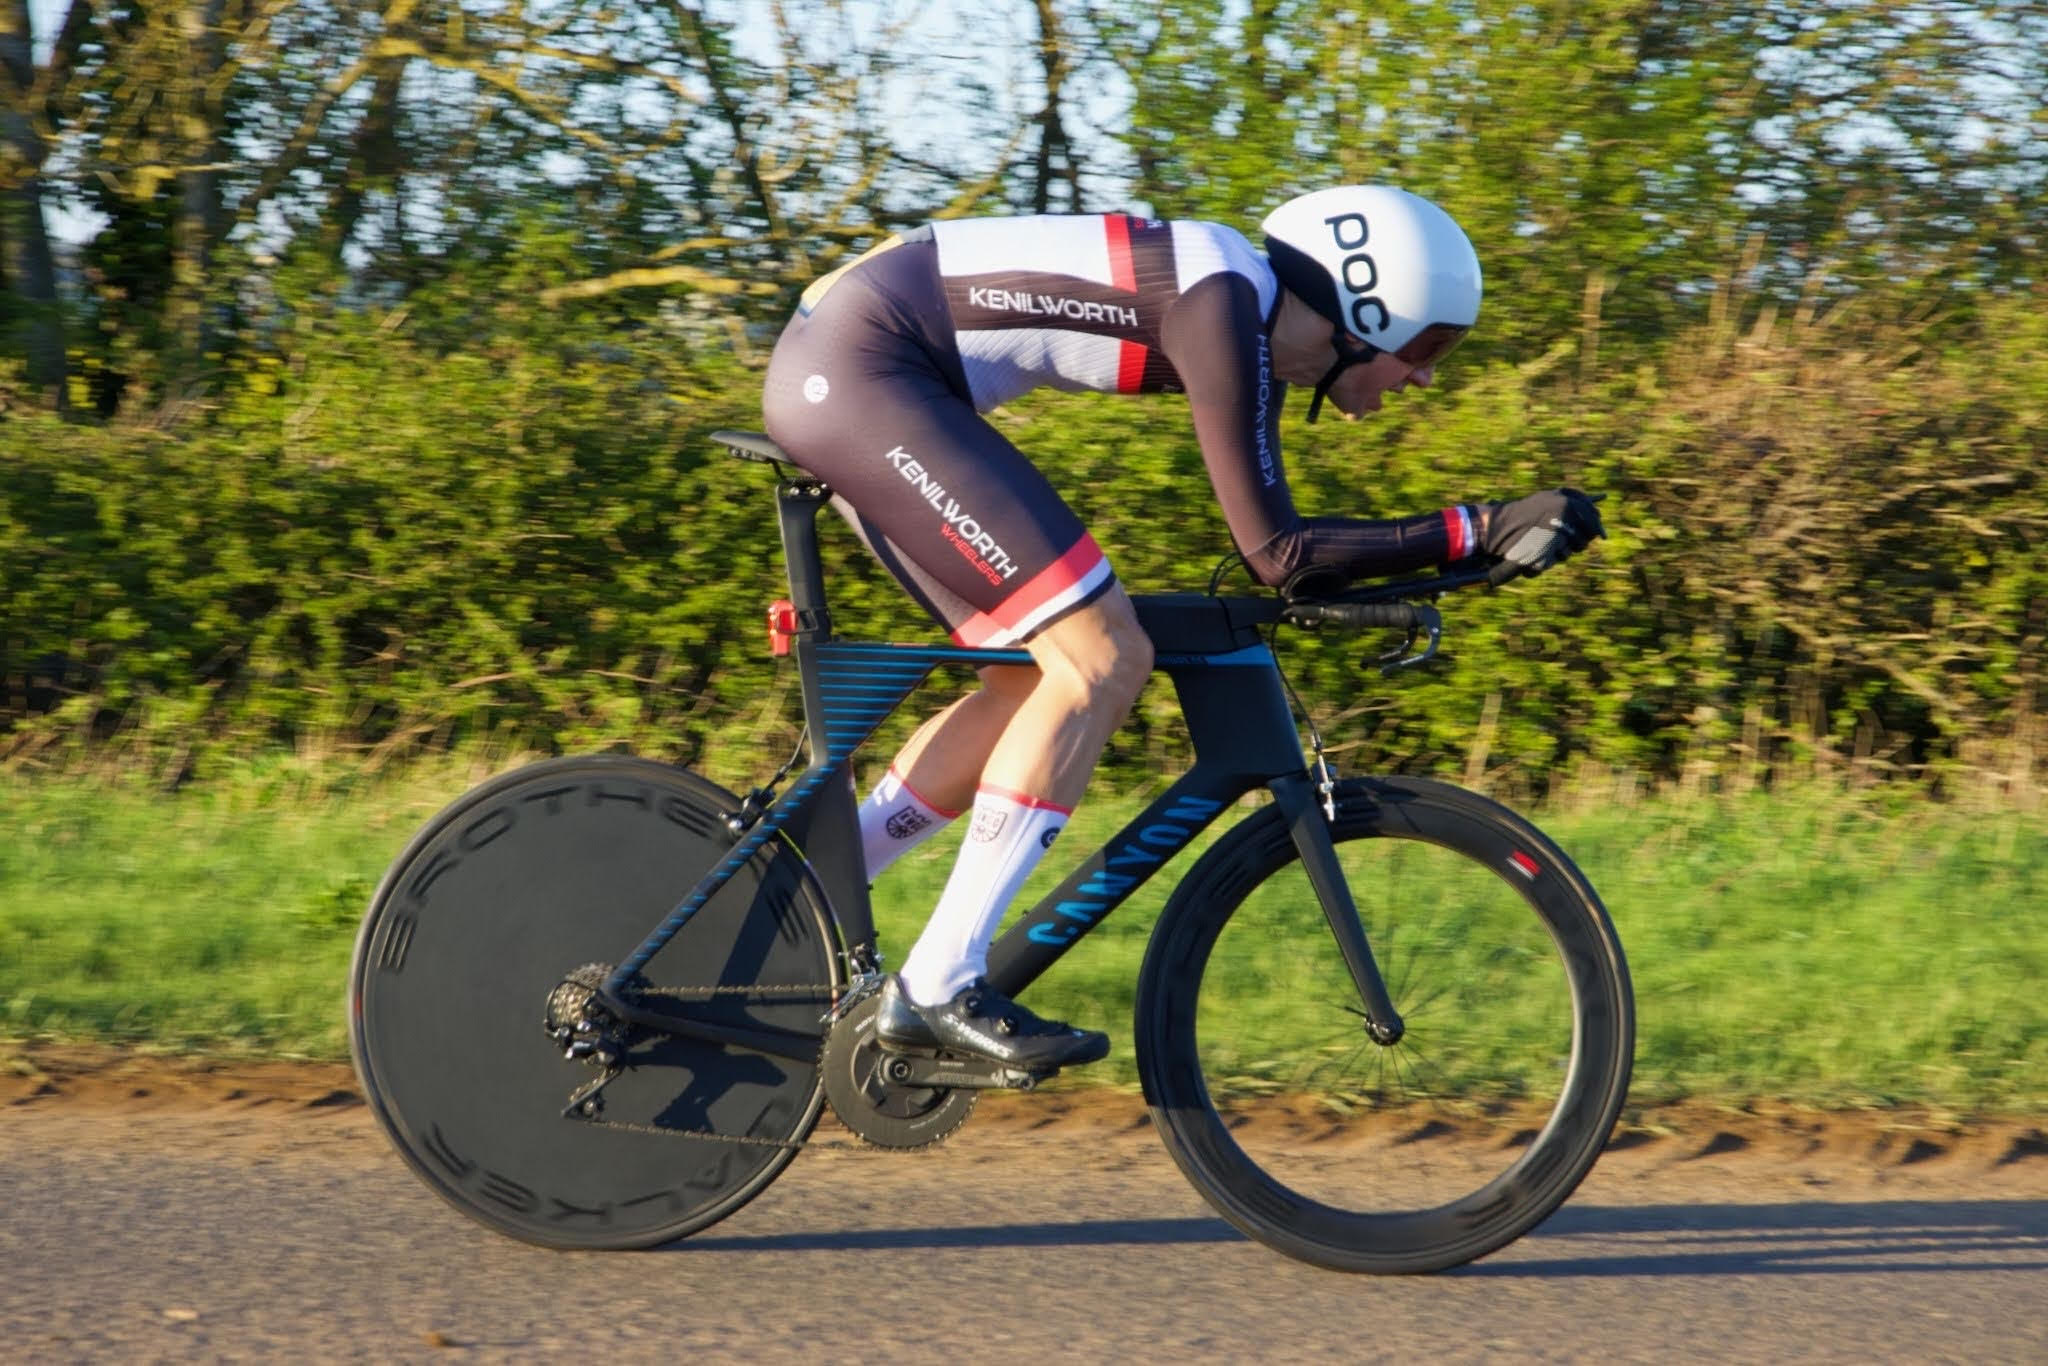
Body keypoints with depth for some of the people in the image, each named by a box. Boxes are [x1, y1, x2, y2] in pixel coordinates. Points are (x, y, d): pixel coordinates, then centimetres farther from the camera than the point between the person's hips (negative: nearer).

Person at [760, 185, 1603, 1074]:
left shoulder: (1255, 321, 11)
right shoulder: (1223, 301, -17)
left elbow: (1266, 543, 21)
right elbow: (1274, 551, -21)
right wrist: (1479, 532, -21)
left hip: (839, 384, 10)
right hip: (853, 366, -10)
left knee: (1047, 682, 9)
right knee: (1099, 657, -13)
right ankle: (938, 988, -11)